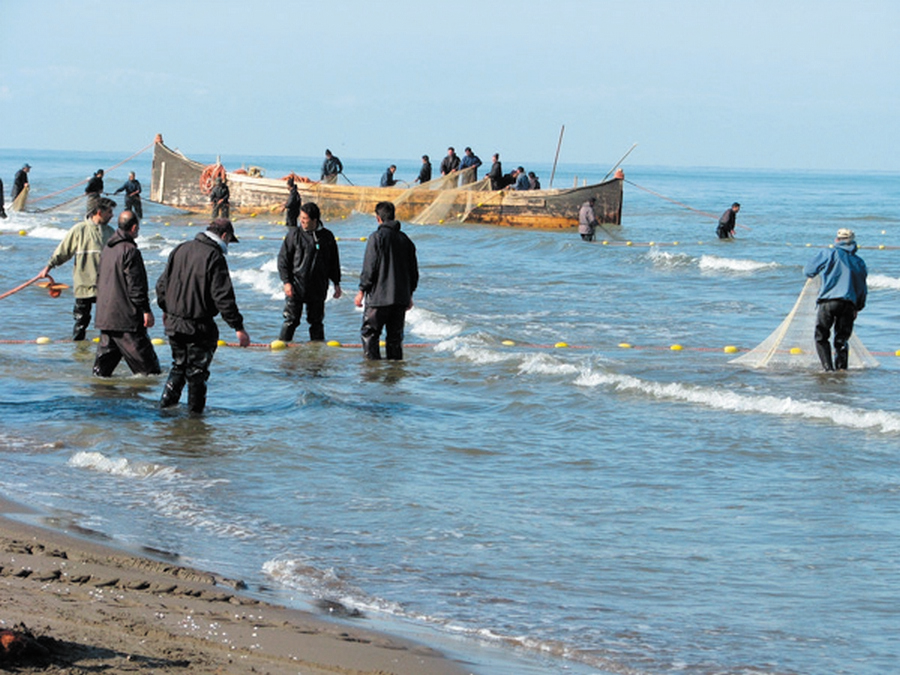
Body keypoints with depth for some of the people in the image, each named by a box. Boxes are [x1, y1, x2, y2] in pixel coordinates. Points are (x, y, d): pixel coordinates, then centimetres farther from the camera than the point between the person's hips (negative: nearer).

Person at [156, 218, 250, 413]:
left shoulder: (180, 250, 7)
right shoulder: (215, 257, -14)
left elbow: (162, 284, 15)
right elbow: (222, 296, -19)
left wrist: (166, 310, 31)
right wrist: (238, 327, -17)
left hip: (173, 322, 6)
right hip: (198, 327, -6)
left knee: (179, 366, 22)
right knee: (197, 371, 5)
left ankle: (166, 403, 18)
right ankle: (195, 411, 11)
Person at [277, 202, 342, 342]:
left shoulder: (327, 236, 5)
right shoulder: (295, 235, -3)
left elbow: (334, 262, 15)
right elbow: (283, 259, -1)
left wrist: (337, 283, 13)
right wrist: (286, 282, -10)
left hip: (318, 288, 2)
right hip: (296, 287, -2)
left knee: (316, 321, 9)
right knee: (291, 320, -3)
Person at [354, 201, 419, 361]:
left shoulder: (377, 237, -9)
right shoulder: (405, 239, 10)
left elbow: (369, 268, -12)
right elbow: (413, 270, 15)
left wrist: (362, 290, -4)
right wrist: (409, 294, 23)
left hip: (379, 296, -6)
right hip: (401, 297, 6)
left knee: (369, 333, 1)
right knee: (395, 336, 11)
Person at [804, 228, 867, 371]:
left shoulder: (828, 254, 4)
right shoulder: (859, 262, 17)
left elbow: (808, 271, 8)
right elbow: (862, 289, 19)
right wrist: (858, 308, 28)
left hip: (828, 301, -3)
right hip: (849, 304, 4)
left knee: (821, 338, 5)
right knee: (841, 339, 12)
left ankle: (828, 368, -6)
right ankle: (842, 367, 1)